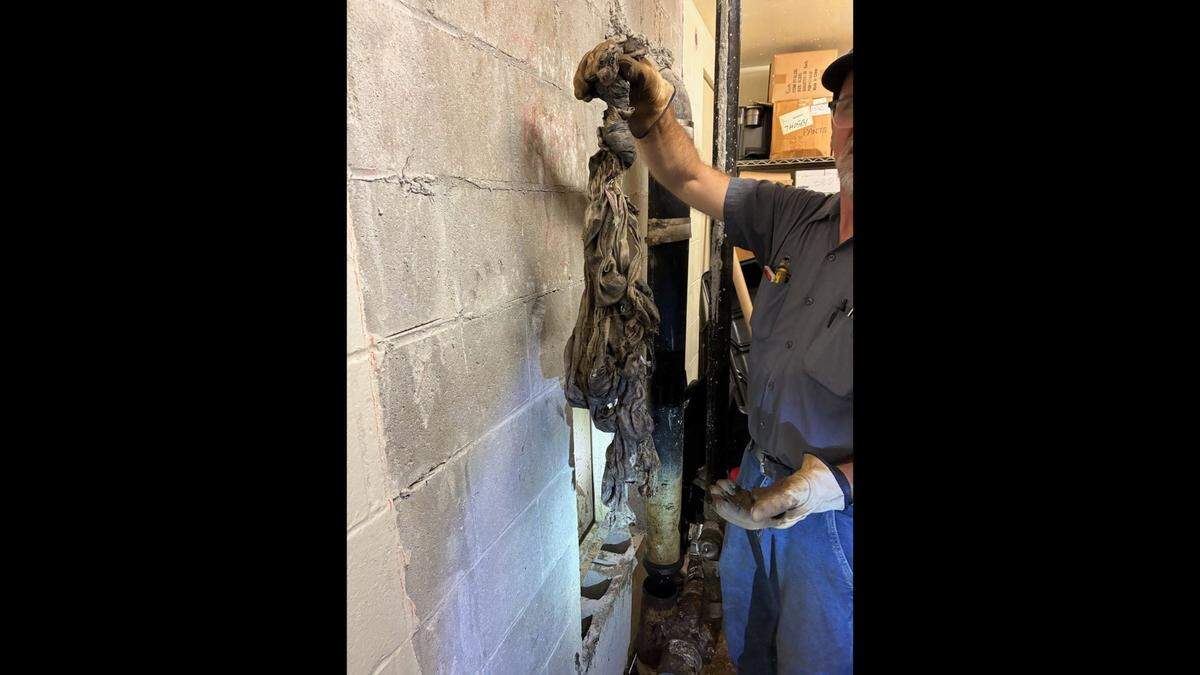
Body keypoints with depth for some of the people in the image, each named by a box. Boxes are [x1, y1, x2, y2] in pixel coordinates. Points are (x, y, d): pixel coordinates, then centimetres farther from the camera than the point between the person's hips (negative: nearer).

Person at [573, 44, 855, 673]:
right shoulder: (798, 216, -4)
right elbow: (691, 177, 0)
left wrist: (835, 482, -33)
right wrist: (650, 108, -15)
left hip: (838, 511, -5)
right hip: (759, 478, 5)